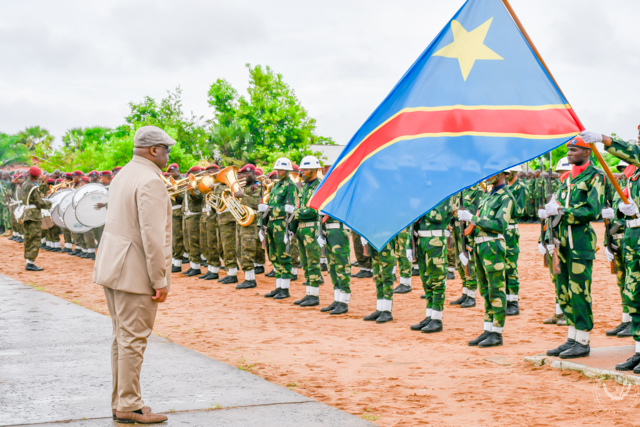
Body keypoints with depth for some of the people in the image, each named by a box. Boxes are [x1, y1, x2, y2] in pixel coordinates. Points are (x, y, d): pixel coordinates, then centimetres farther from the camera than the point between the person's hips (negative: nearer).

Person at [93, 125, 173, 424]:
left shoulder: (124, 175, 15)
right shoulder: (150, 181, -16)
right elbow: (152, 235, -21)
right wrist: (160, 281, -17)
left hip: (113, 267, 10)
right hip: (135, 273, -10)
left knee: (122, 336, 15)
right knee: (133, 338, -4)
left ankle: (120, 402, 22)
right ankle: (129, 407, 1)